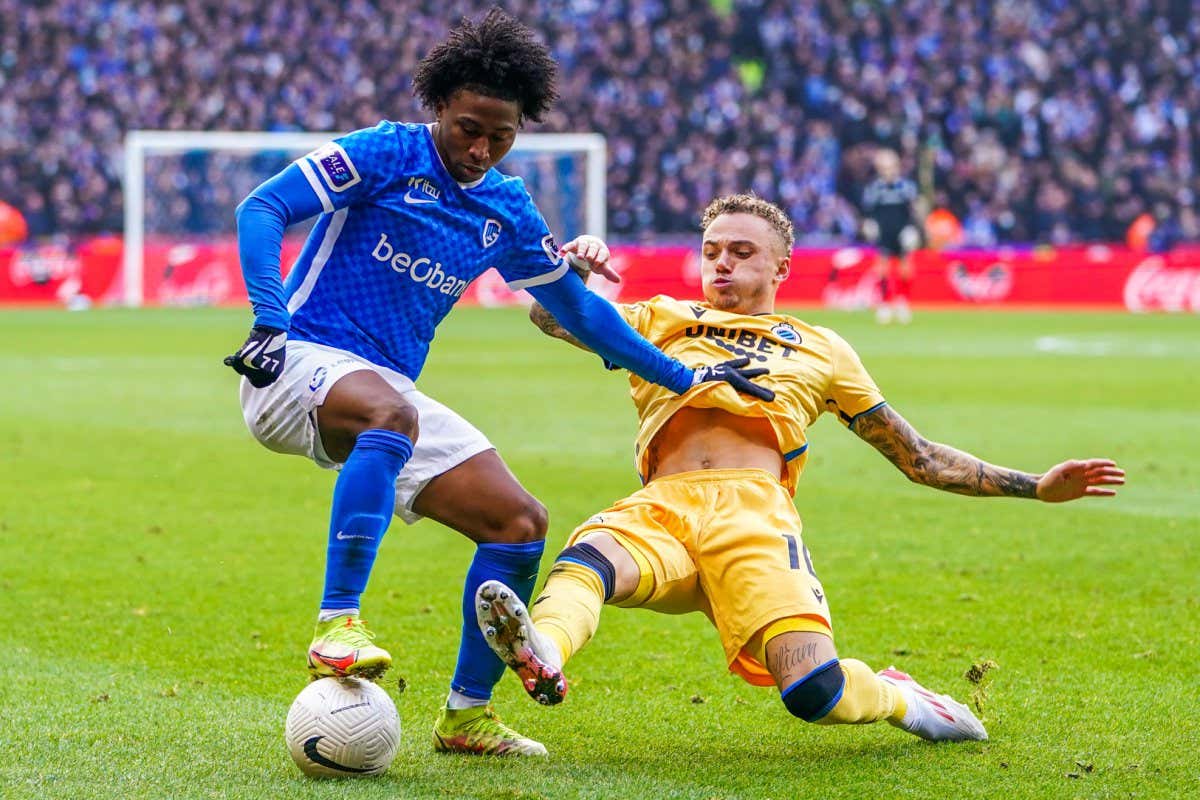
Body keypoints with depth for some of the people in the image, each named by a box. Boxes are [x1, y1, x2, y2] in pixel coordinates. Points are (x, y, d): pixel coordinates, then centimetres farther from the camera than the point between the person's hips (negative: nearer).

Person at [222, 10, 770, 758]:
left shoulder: (507, 212, 12)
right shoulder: (387, 154, -6)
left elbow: (578, 309, 22)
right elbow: (262, 210, -12)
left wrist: (687, 378, 21)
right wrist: (270, 320, -27)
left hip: (392, 393, 7)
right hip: (301, 362, -7)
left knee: (521, 523, -4)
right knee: (389, 413, -41)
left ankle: (467, 713, 7)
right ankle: (338, 625, -44)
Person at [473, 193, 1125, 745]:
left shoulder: (820, 350, 28)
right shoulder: (660, 323, 30)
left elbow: (920, 459, 29)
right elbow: (553, 317, 22)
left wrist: (1036, 486, 22)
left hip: (754, 514, -1)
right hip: (660, 511, 1)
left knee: (814, 690, -25)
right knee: (584, 558, -37)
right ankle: (542, 655, -65)